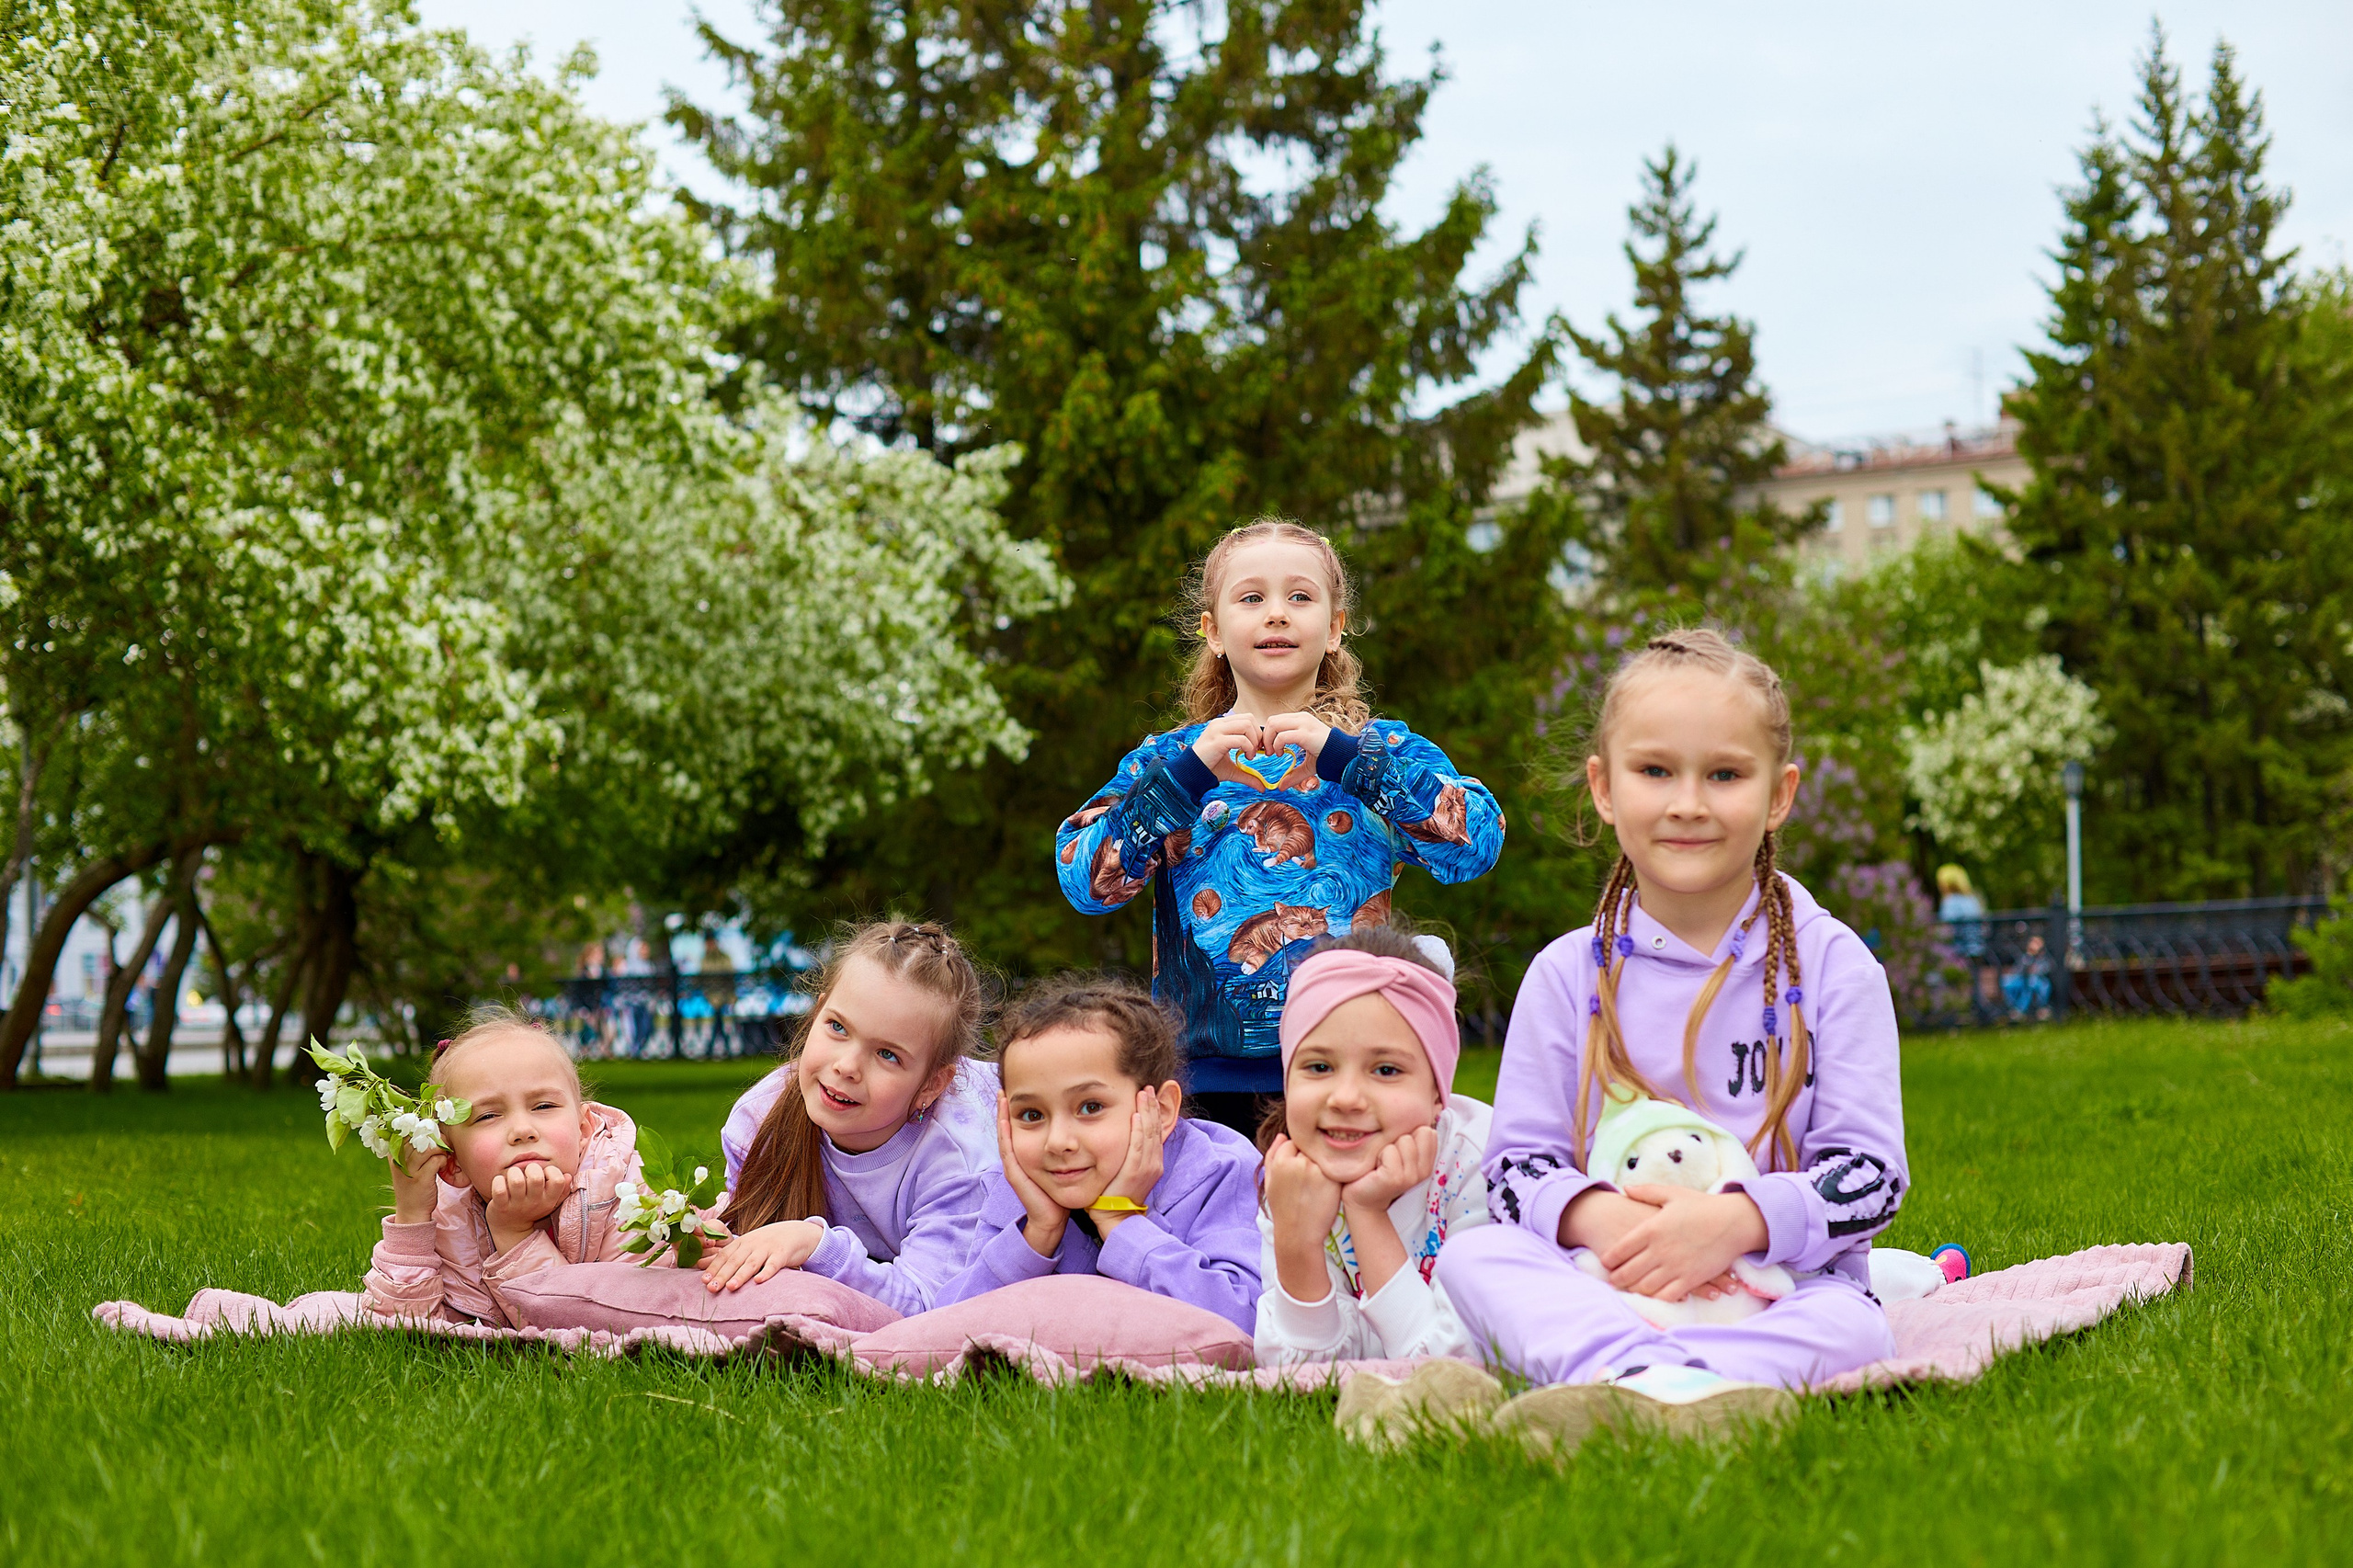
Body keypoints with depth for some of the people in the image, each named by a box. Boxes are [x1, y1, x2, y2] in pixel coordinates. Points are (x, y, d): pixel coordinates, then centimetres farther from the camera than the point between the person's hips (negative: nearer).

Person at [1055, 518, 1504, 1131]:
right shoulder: (1169, 758, 10)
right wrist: (1188, 773, -12)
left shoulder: (1384, 751, 9)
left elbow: (1479, 843, -9)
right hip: (1207, 1076, 1)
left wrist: (1341, 756, -14)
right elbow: (1082, 880, -3)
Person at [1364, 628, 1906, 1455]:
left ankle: (1608, 1387, -52)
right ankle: (1663, 1381, -51)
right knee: (1472, 1254, -26)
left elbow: (1872, 1175, -2)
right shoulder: (1569, 974, 8)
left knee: (1852, 1323, -33)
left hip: (1782, 1288, -1)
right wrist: (1596, 1217, -20)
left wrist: (1739, 1219, -22)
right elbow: (1517, 1163, 4)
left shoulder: (1832, 965, 3)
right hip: (1607, 1287, 1)